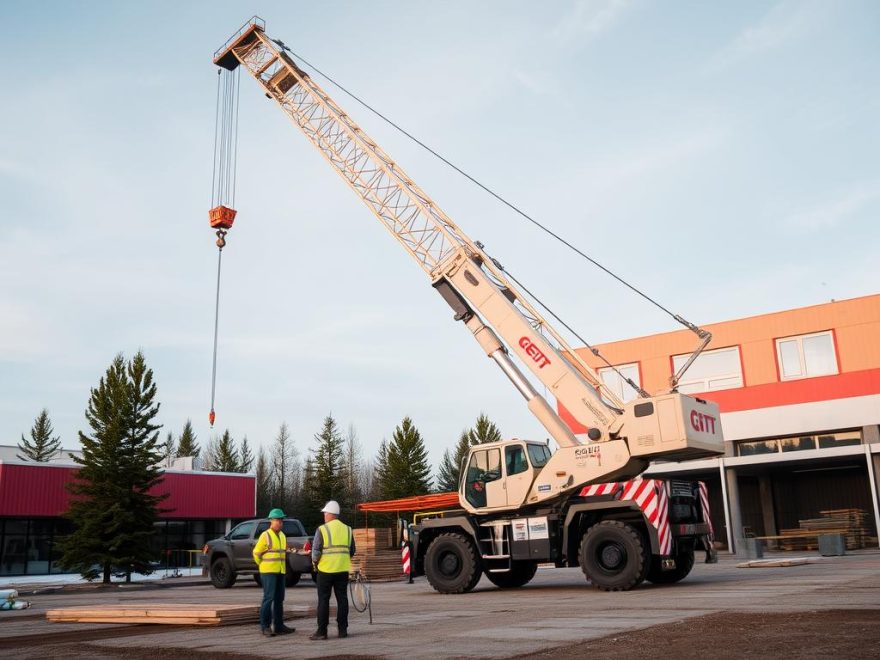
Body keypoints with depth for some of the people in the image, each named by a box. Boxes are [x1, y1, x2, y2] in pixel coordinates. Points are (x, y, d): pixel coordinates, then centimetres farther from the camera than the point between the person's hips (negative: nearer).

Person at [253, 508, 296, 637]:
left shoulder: (282, 536, 13)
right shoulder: (265, 536, -9)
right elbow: (256, 552, -7)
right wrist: (263, 566, 1)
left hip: (280, 572, 7)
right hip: (268, 572, -7)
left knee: (279, 599, 10)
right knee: (269, 598, -9)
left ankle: (278, 626, 17)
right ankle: (265, 626, -3)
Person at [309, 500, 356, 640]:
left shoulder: (322, 530, -9)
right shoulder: (347, 529, 7)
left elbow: (316, 551, -11)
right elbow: (352, 551, 10)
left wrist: (315, 562, 7)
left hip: (326, 570, -4)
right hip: (343, 570, 4)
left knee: (323, 600, 2)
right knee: (342, 599, 10)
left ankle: (322, 631, 3)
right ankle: (342, 629, 11)